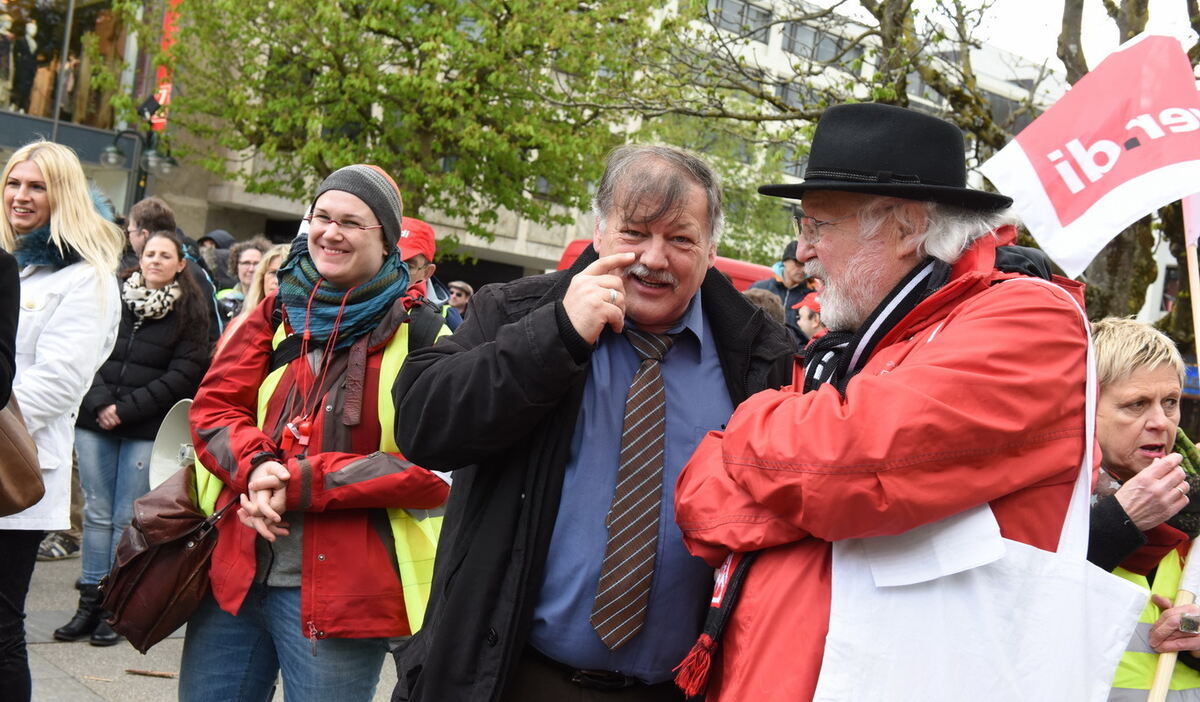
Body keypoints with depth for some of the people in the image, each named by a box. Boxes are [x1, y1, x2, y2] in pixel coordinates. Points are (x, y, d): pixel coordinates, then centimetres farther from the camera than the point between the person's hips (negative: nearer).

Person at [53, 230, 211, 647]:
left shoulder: (190, 312, 1)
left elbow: (183, 375, -7)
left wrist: (126, 409, -11)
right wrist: (99, 404, -10)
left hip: (148, 430, -2)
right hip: (95, 422, 2)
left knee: (127, 519, 1)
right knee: (97, 513, 6)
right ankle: (89, 603, 13)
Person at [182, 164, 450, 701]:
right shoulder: (277, 312, 11)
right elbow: (213, 409, 7)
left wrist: (302, 483, -16)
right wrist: (256, 467, -15)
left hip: (337, 590, -4)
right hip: (234, 573, 5)